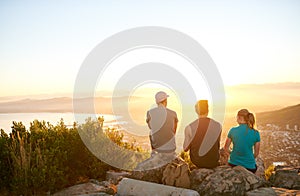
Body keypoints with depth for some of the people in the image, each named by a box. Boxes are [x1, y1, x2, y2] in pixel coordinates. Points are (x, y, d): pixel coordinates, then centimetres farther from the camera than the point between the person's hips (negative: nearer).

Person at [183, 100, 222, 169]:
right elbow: (217, 147, -1)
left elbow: (185, 149, -7)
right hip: (214, 163, 1)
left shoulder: (189, 128, -20)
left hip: (197, 163, 0)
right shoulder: (218, 126, -15)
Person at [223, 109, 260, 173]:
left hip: (234, 164, 2)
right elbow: (256, 153, 4)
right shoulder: (255, 133, -4)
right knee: (255, 166, 27)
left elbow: (226, 148, 4)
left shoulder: (233, 130, -5)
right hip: (249, 167, -1)